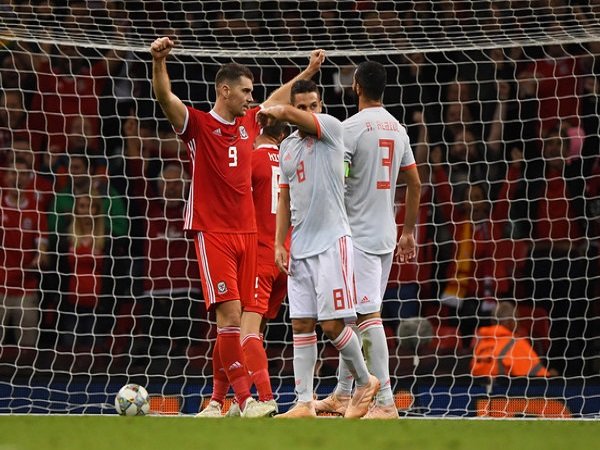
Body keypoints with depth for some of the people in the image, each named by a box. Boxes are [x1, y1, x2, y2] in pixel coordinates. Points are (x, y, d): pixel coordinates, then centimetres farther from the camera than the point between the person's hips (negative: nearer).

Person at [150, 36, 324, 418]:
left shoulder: (249, 124, 15)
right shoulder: (198, 125, -3)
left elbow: (279, 99, 34)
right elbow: (165, 97, -19)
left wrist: (308, 72, 42)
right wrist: (159, 62, -36)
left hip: (247, 232, 6)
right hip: (213, 232, -6)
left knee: (243, 317, 2)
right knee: (230, 312, -14)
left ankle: (217, 399, 9)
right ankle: (245, 399, -17)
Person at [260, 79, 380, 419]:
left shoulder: (331, 128, -5)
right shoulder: (287, 147, 16)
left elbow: (287, 113, -20)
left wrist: (270, 112, 2)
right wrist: (279, 244, 11)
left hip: (332, 241, -7)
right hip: (301, 247, 7)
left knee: (332, 323, -9)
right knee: (302, 324, 2)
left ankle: (366, 381, 13)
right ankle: (305, 404, 3)